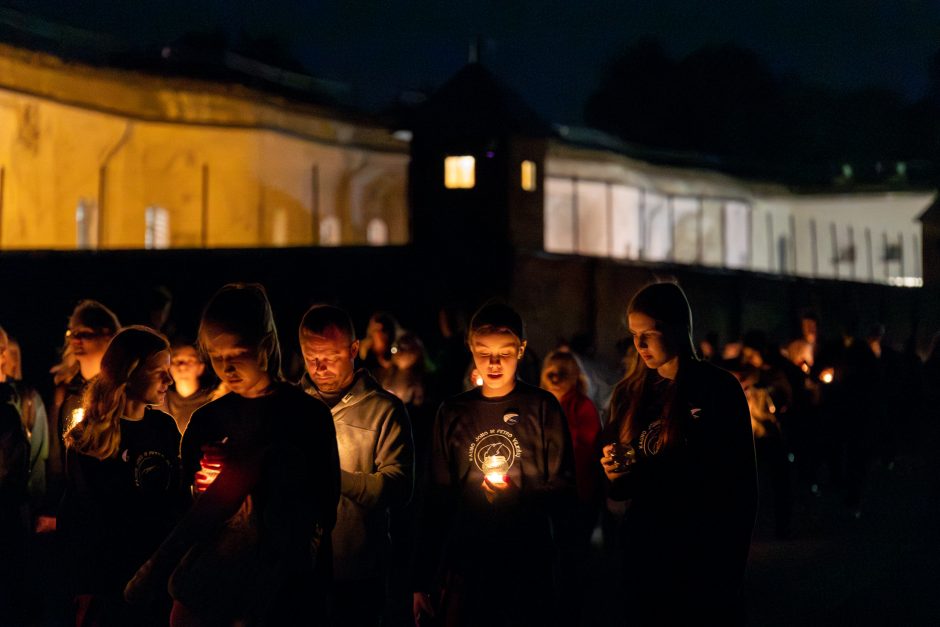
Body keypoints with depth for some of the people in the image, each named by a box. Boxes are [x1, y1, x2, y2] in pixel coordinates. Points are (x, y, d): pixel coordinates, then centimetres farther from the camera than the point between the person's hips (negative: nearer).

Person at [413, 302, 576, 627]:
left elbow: (564, 489, 1)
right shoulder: (452, 413, 8)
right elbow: (437, 496, 10)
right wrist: (422, 581, 7)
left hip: (528, 563, -2)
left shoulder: (542, 407, 1)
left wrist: (518, 496, -19)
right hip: (463, 562, 2)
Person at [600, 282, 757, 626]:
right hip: (643, 550, 4)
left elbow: (741, 483, -6)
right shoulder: (629, 394, 8)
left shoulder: (718, 388, -5)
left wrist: (731, 567, -10)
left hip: (703, 553, -4)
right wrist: (614, 474, -7)